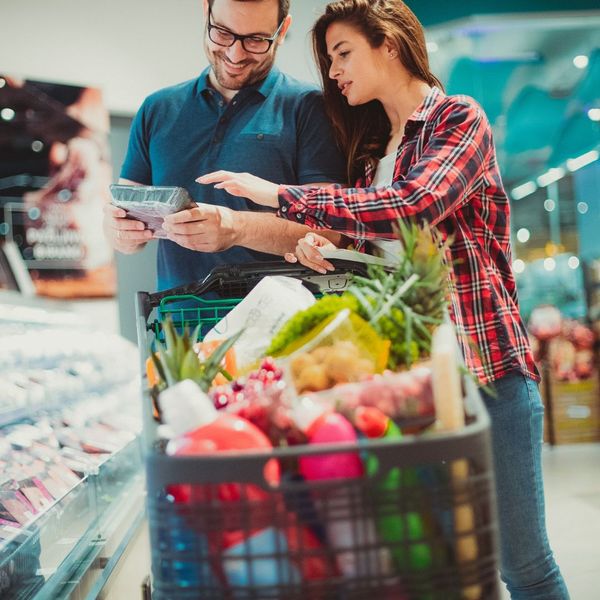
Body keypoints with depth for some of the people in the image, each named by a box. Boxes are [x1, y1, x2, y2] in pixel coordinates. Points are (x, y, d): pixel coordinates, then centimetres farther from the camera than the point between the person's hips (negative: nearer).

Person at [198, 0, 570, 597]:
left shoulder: (459, 118, -3)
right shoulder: (370, 146, 18)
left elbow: (408, 209, -21)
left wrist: (281, 196, -17)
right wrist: (324, 245, 0)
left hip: (485, 362, -6)